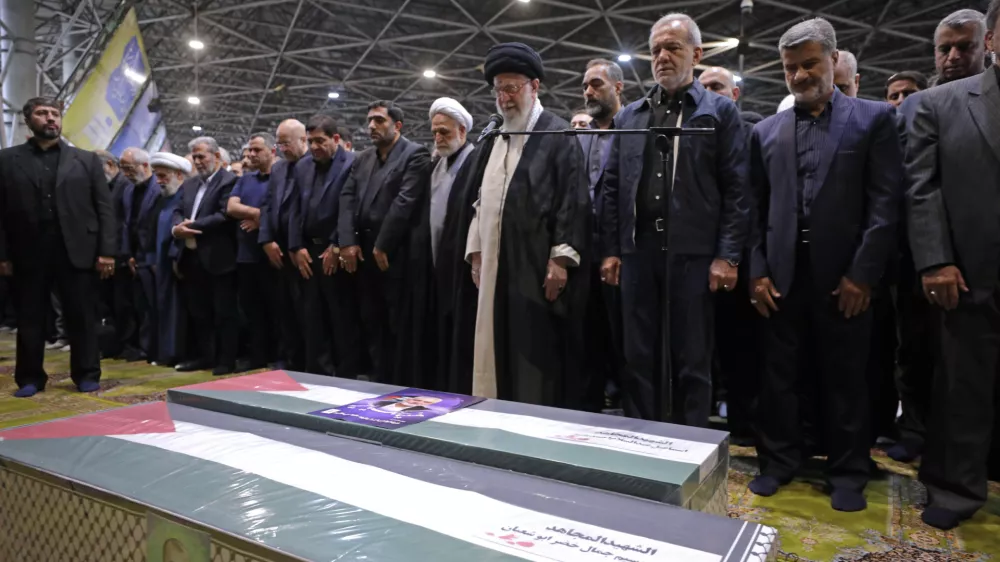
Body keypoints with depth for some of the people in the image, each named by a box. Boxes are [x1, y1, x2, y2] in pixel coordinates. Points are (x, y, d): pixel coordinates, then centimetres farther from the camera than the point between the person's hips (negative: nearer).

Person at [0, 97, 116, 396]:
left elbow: (105, 209, 3)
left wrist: (107, 251, -6)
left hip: (77, 251, -1)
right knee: (29, 319, 9)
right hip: (28, 253, 1)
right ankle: (30, 378, 22)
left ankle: (86, 375, 15)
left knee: (82, 317, 4)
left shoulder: (87, 160, 8)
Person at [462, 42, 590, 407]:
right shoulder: (494, 140, 16)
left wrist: (560, 258, -16)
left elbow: (573, 200, -10)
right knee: (501, 347, 10)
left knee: (541, 352, -1)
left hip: (539, 265, -6)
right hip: (497, 264, 7)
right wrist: (476, 252, 12)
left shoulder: (558, 135, -3)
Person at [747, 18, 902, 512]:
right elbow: (756, 208, 6)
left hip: (843, 275, -2)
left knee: (844, 378, 8)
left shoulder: (873, 118, 3)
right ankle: (778, 461, 25)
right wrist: (757, 270, -3)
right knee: (778, 374, 9)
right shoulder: (766, 131, 10)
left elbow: (885, 202, -4)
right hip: (781, 274, 2)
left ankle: (847, 473, 24)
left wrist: (863, 273, -11)